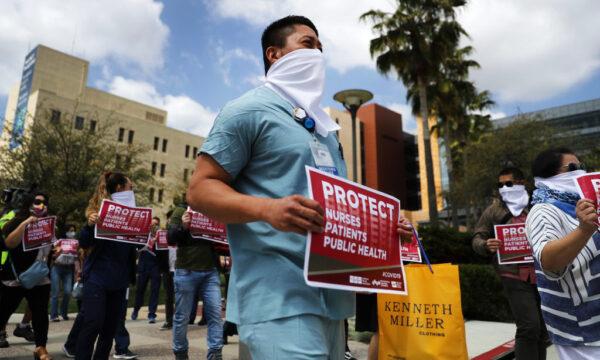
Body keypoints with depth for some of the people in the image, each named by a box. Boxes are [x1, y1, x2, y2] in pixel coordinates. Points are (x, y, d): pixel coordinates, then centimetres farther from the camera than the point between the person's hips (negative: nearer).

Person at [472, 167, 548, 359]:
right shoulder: (494, 210, 3)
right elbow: (477, 239, 3)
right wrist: (486, 245, -19)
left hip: (542, 275, 4)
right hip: (515, 277, -3)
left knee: (542, 329, 14)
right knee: (529, 327, -12)